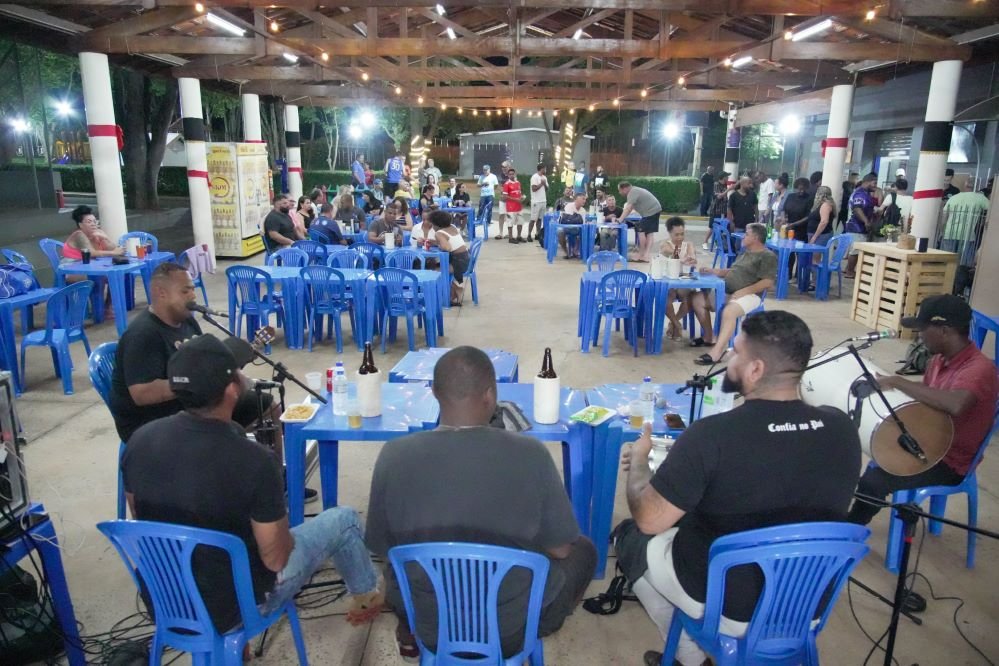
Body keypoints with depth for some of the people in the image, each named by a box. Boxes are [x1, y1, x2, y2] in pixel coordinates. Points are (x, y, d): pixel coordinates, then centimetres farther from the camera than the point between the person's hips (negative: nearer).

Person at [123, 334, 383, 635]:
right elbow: (275, 559, -20)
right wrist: (281, 527, 2)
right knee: (343, 519, 13)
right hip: (234, 604, -5)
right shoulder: (254, 461, -32)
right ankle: (367, 596, 39)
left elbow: (143, 517, 4)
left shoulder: (139, 440, -14)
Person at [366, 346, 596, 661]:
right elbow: (559, 549, -10)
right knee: (582, 550, 25)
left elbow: (380, 548, -5)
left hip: (427, 627, 2)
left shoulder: (395, 455, -19)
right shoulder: (530, 454, -23)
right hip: (511, 630, -1)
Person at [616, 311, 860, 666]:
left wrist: (639, 459, -1)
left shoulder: (711, 435, -28)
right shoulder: (841, 428, -11)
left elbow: (648, 520, -19)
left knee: (630, 535, 19)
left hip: (728, 607, -5)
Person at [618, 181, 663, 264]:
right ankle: (646, 255, 6)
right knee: (650, 232, 7)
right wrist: (623, 218, 10)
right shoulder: (634, 191, 16)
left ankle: (641, 254, 1)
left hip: (650, 211, -11)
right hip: (655, 209, 11)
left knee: (641, 230, -6)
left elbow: (628, 208, -23)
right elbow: (630, 208, 17)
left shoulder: (632, 193, -16)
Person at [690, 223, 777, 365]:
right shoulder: (745, 253, 20)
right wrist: (714, 271, 11)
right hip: (726, 292, 9)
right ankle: (708, 337, 10)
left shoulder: (767, 256, -7)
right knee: (697, 299, 1)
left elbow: (768, 282, -17)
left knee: (728, 311, -39)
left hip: (749, 295, -9)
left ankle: (716, 352, -42)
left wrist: (743, 291, -23)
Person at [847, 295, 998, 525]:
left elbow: (955, 405, -48)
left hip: (950, 463, -9)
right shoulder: (939, 358, 1)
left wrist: (898, 382, -39)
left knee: (873, 481, -21)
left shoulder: (980, 369, -27)